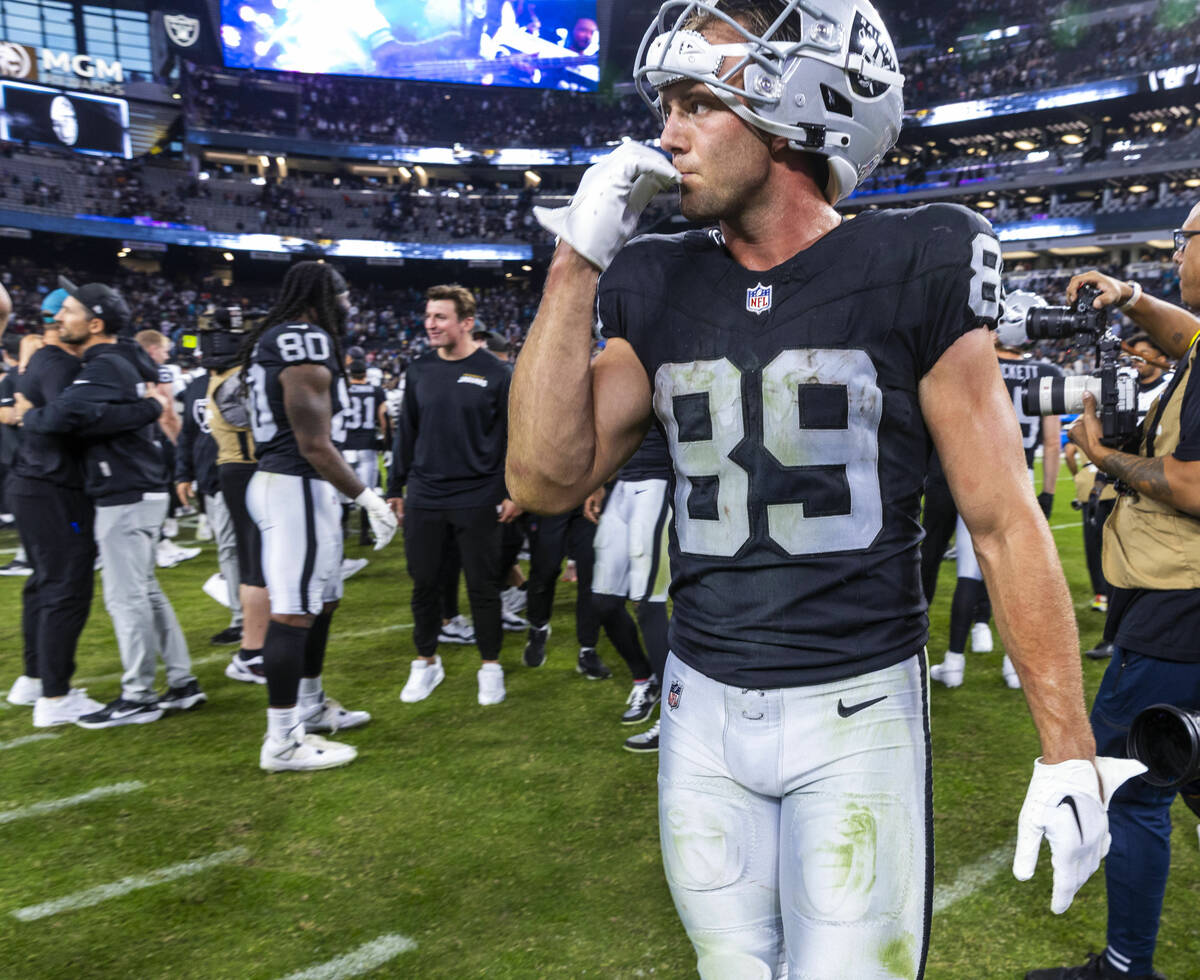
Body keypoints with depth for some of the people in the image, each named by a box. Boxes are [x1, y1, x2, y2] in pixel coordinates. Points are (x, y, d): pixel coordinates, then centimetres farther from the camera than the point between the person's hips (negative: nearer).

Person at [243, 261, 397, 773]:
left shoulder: (271, 341, 16)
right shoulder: (308, 344, -16)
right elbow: (315, 445, -19)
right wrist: (368, 498, -14)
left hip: (285, 481, 11)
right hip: (298, 486, -11)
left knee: (321, 600, 20)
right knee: (295, 611, -5)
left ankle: (309, 706, 34)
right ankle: (283, 741, 4)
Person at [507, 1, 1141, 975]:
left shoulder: (909, 273, -9)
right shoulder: (658, 290, 2)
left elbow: (1004, 520, -7)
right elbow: (547, 479, -7)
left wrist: (1069, 751, -6)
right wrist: (577, 264, -10)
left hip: (858, 712, -4)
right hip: (702, 709, 4)